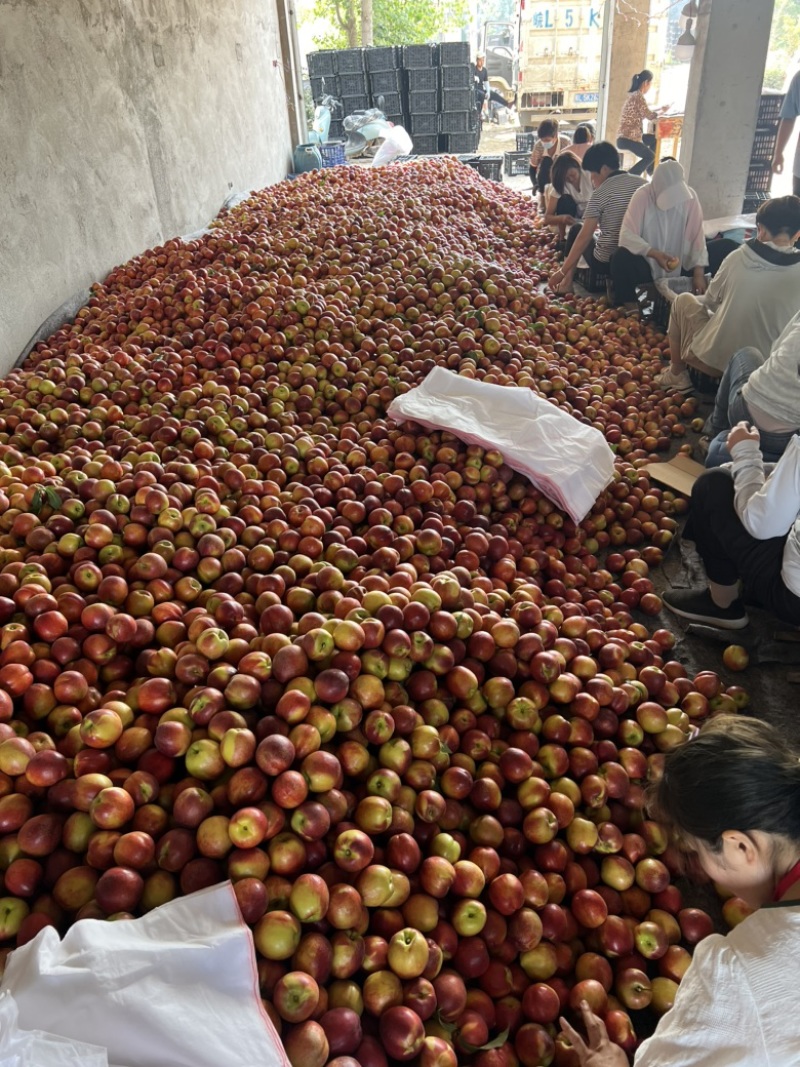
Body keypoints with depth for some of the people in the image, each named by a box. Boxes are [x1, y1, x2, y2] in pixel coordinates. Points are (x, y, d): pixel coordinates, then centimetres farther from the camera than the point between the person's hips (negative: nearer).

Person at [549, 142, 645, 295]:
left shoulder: (600, 193, -10)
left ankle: (568, 280, 17)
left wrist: (563, 271, -7)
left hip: (605, 263, -5)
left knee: (577, 229, 22)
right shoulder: (643, 184, 3)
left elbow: (584, 237, -12)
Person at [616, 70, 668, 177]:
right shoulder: (638, 96, -16)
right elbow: (650, 116, -11)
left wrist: (659, 108, 17)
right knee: (650, 156, -8)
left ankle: (650, 170, 26)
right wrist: (662, 111, 6)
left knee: (654, 139, 22)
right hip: (627, 138, -10)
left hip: (627, 135, 10)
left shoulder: (633, 94, 13)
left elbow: (644, 111, 23)